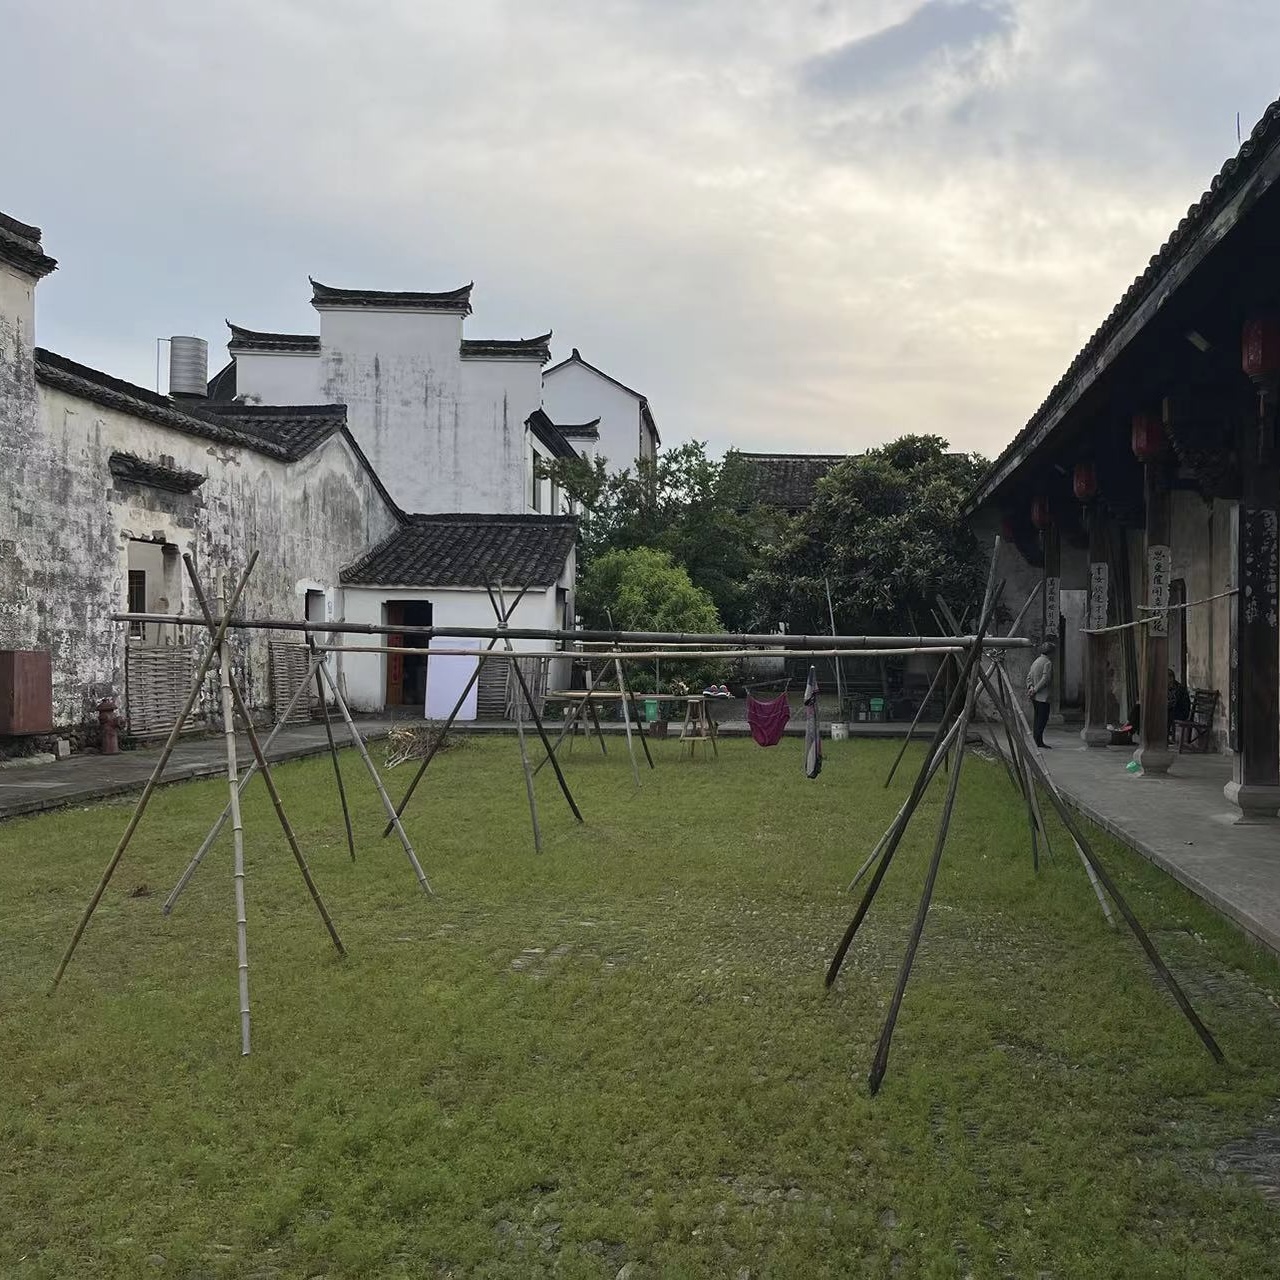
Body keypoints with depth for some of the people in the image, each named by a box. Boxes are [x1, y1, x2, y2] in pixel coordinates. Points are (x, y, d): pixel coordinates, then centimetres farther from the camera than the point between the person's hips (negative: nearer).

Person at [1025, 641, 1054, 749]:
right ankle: (1038, 742, -9)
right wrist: (1035, 690, -14)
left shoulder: (1036, 662, 15)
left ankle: (1037, 741, 16)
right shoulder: (1048, 662, -12)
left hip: (1035, 697, 9)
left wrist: (1030, 687, -1)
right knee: (1042, 718, -7)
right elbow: (1045, 679, -18)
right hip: (1042, 696, -9)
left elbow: (1029, 676, 13)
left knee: (1037, 718, 13)